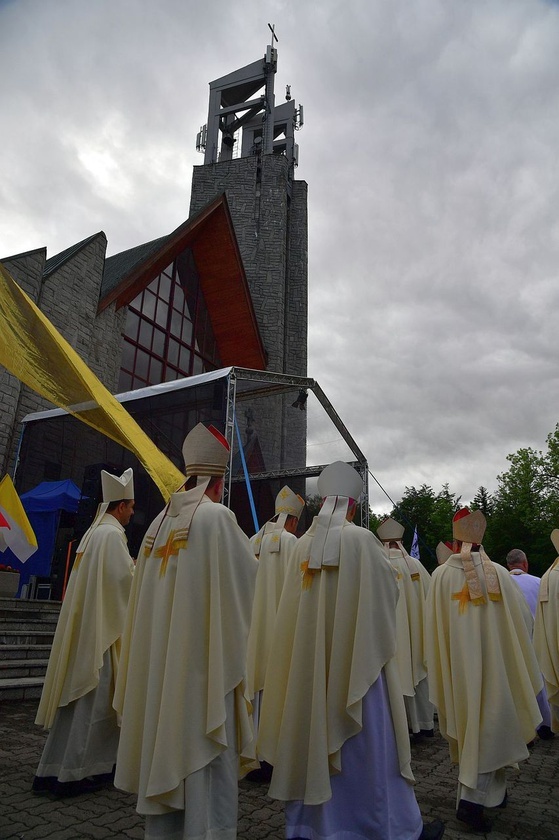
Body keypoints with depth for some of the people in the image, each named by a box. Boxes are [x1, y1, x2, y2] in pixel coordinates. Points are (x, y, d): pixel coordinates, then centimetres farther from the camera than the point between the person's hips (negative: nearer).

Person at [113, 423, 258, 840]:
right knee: (205, 749, 3)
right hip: (204, 655, -7)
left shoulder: (161, 520, 6)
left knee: (166, 742, 17)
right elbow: (249, 574, -7)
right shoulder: (218, 516, -14)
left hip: (161, 657, 7)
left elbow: (147, 588, 12)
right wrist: (252, 552, 13)